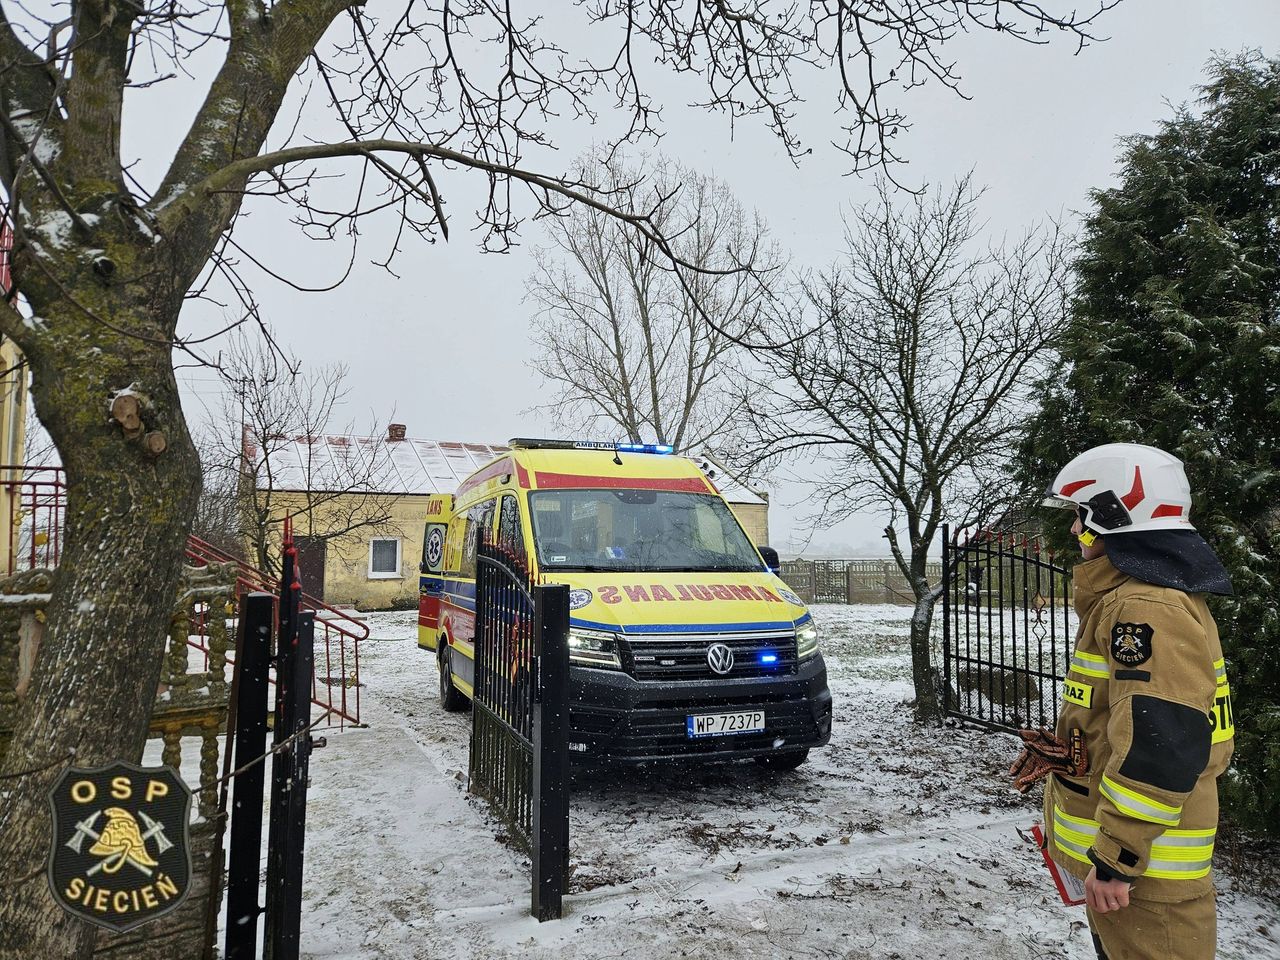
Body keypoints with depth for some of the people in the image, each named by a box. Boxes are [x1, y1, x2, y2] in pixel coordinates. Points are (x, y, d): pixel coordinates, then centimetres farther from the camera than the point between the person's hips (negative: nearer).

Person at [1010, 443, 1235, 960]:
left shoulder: (1148, 609, -24)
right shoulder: (1139, 598, 11)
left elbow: (1159, 748, -29)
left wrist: (1115, 859, -24)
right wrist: (1063, 750, 15)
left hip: (1143, 863, -10)